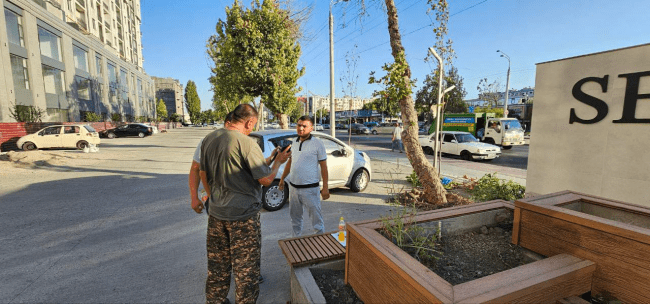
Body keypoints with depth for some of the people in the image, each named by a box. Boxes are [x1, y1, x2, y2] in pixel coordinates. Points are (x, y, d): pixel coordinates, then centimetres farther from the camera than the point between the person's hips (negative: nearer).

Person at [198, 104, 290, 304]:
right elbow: (266, 179, -16)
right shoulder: (247, 143, -20)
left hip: (216, 213, 7)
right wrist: (278, 162, 1)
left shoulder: (208, 139, 2)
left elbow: (203, 174, 11)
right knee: (245, 266, 10)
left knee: (217, 264, 22)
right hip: (243, 216, -7)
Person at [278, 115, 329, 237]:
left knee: (316, 218, 2)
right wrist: (282, 179, 20)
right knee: (295, 217, 19)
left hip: (310, 189, -6)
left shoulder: (317, 144, -9)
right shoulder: (294, 143, 9)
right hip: (293, 187, 6)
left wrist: (325, 188, -13)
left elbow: (323, 166, -9)